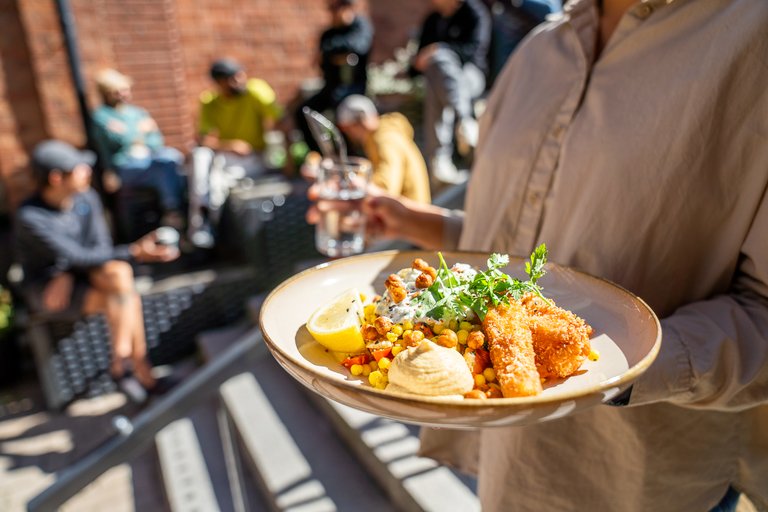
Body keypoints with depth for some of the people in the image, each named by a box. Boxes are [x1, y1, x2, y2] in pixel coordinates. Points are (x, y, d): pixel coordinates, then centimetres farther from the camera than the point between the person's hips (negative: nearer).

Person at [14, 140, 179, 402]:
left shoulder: (87, 198, -8)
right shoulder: (30, 217, -24)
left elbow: (101, 249, -5)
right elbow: (78, 257, -29)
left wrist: (66, 275, -21)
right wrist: (134, 253, -39)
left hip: (79, 276, 4)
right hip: (44, 288, -4)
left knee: (117, 272, -30)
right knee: (128, 298, -27)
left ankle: (121, 361, -19)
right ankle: (140, 368, -11)